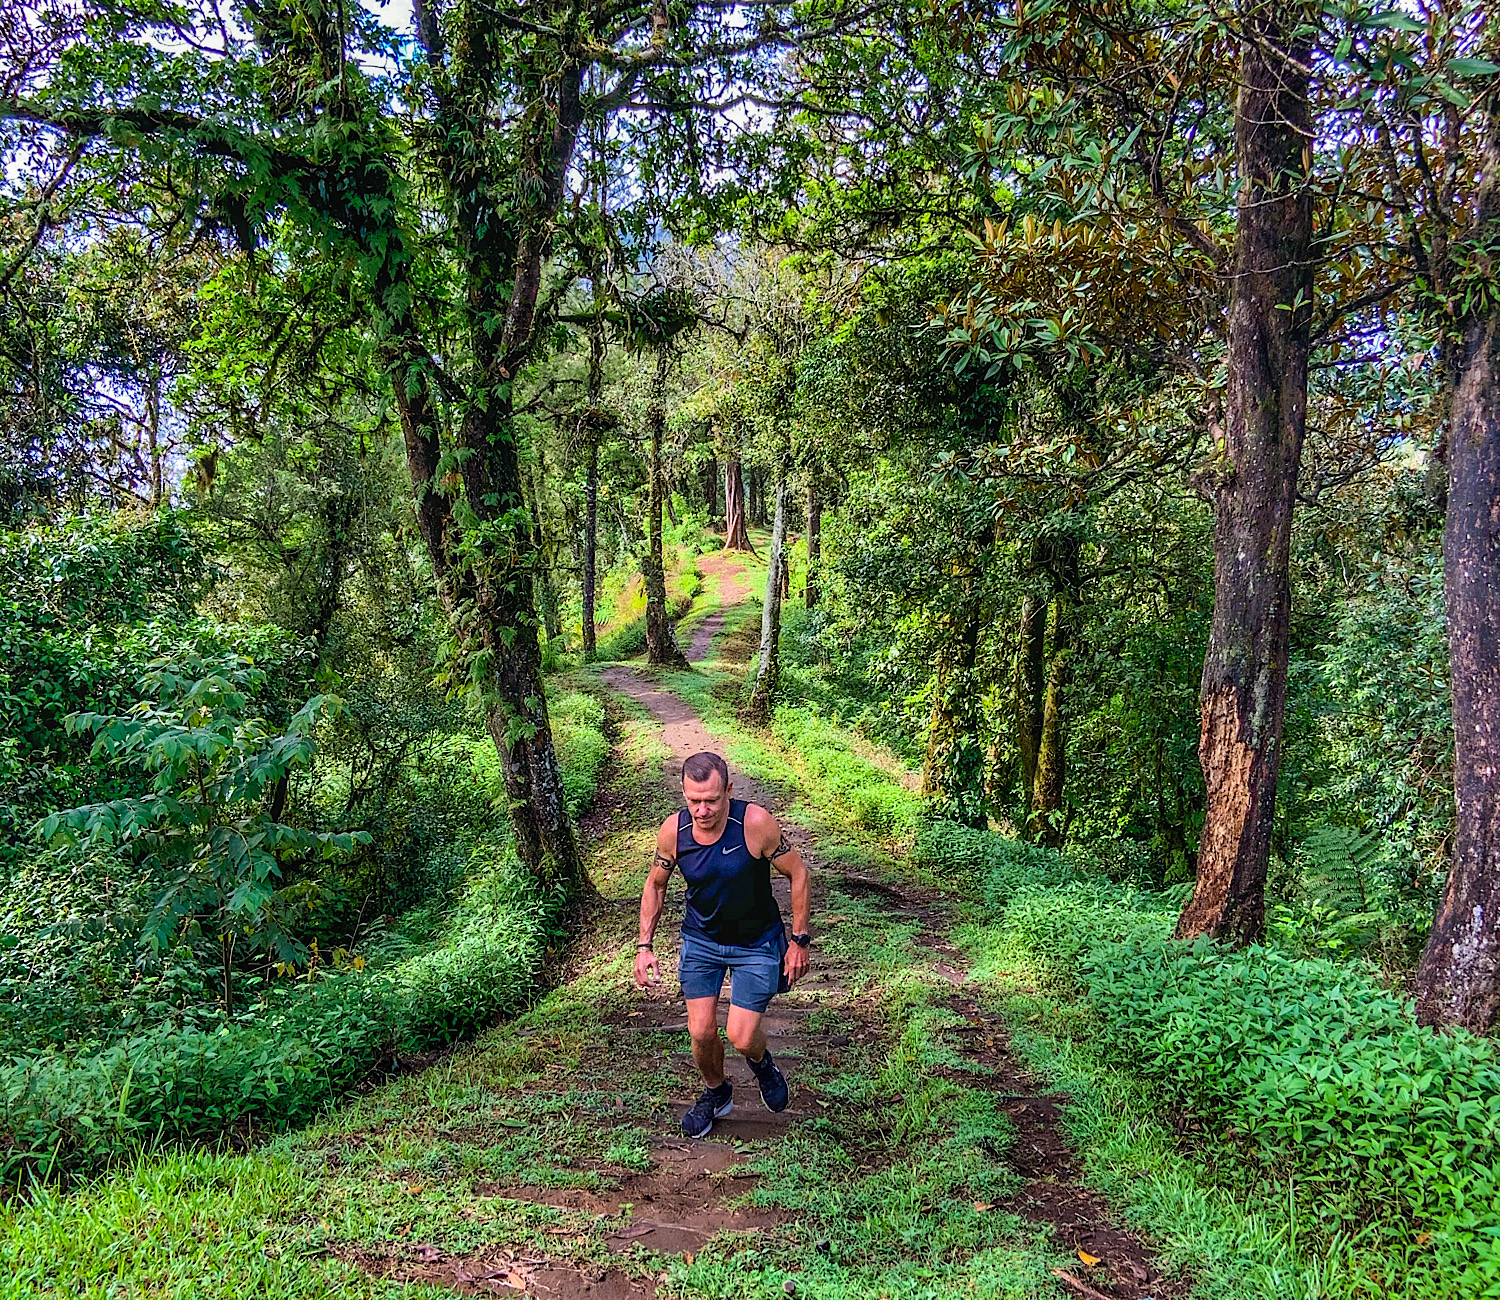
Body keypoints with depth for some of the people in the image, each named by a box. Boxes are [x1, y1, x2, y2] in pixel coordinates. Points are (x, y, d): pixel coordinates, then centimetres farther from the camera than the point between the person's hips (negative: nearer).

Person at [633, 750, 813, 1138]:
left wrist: (799, 941, -11)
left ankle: (761, 1061, 31)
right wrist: (644, 945, -4)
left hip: (756, 944, -2)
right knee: (701, 1032, 2)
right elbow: (655, 885, 2)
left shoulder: (755, 823, -28)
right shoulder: (673, 831, -18)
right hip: (700, 941, 3)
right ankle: (716, 1093, 35)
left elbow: (798, 875, -14)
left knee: (741, 1037, -7)